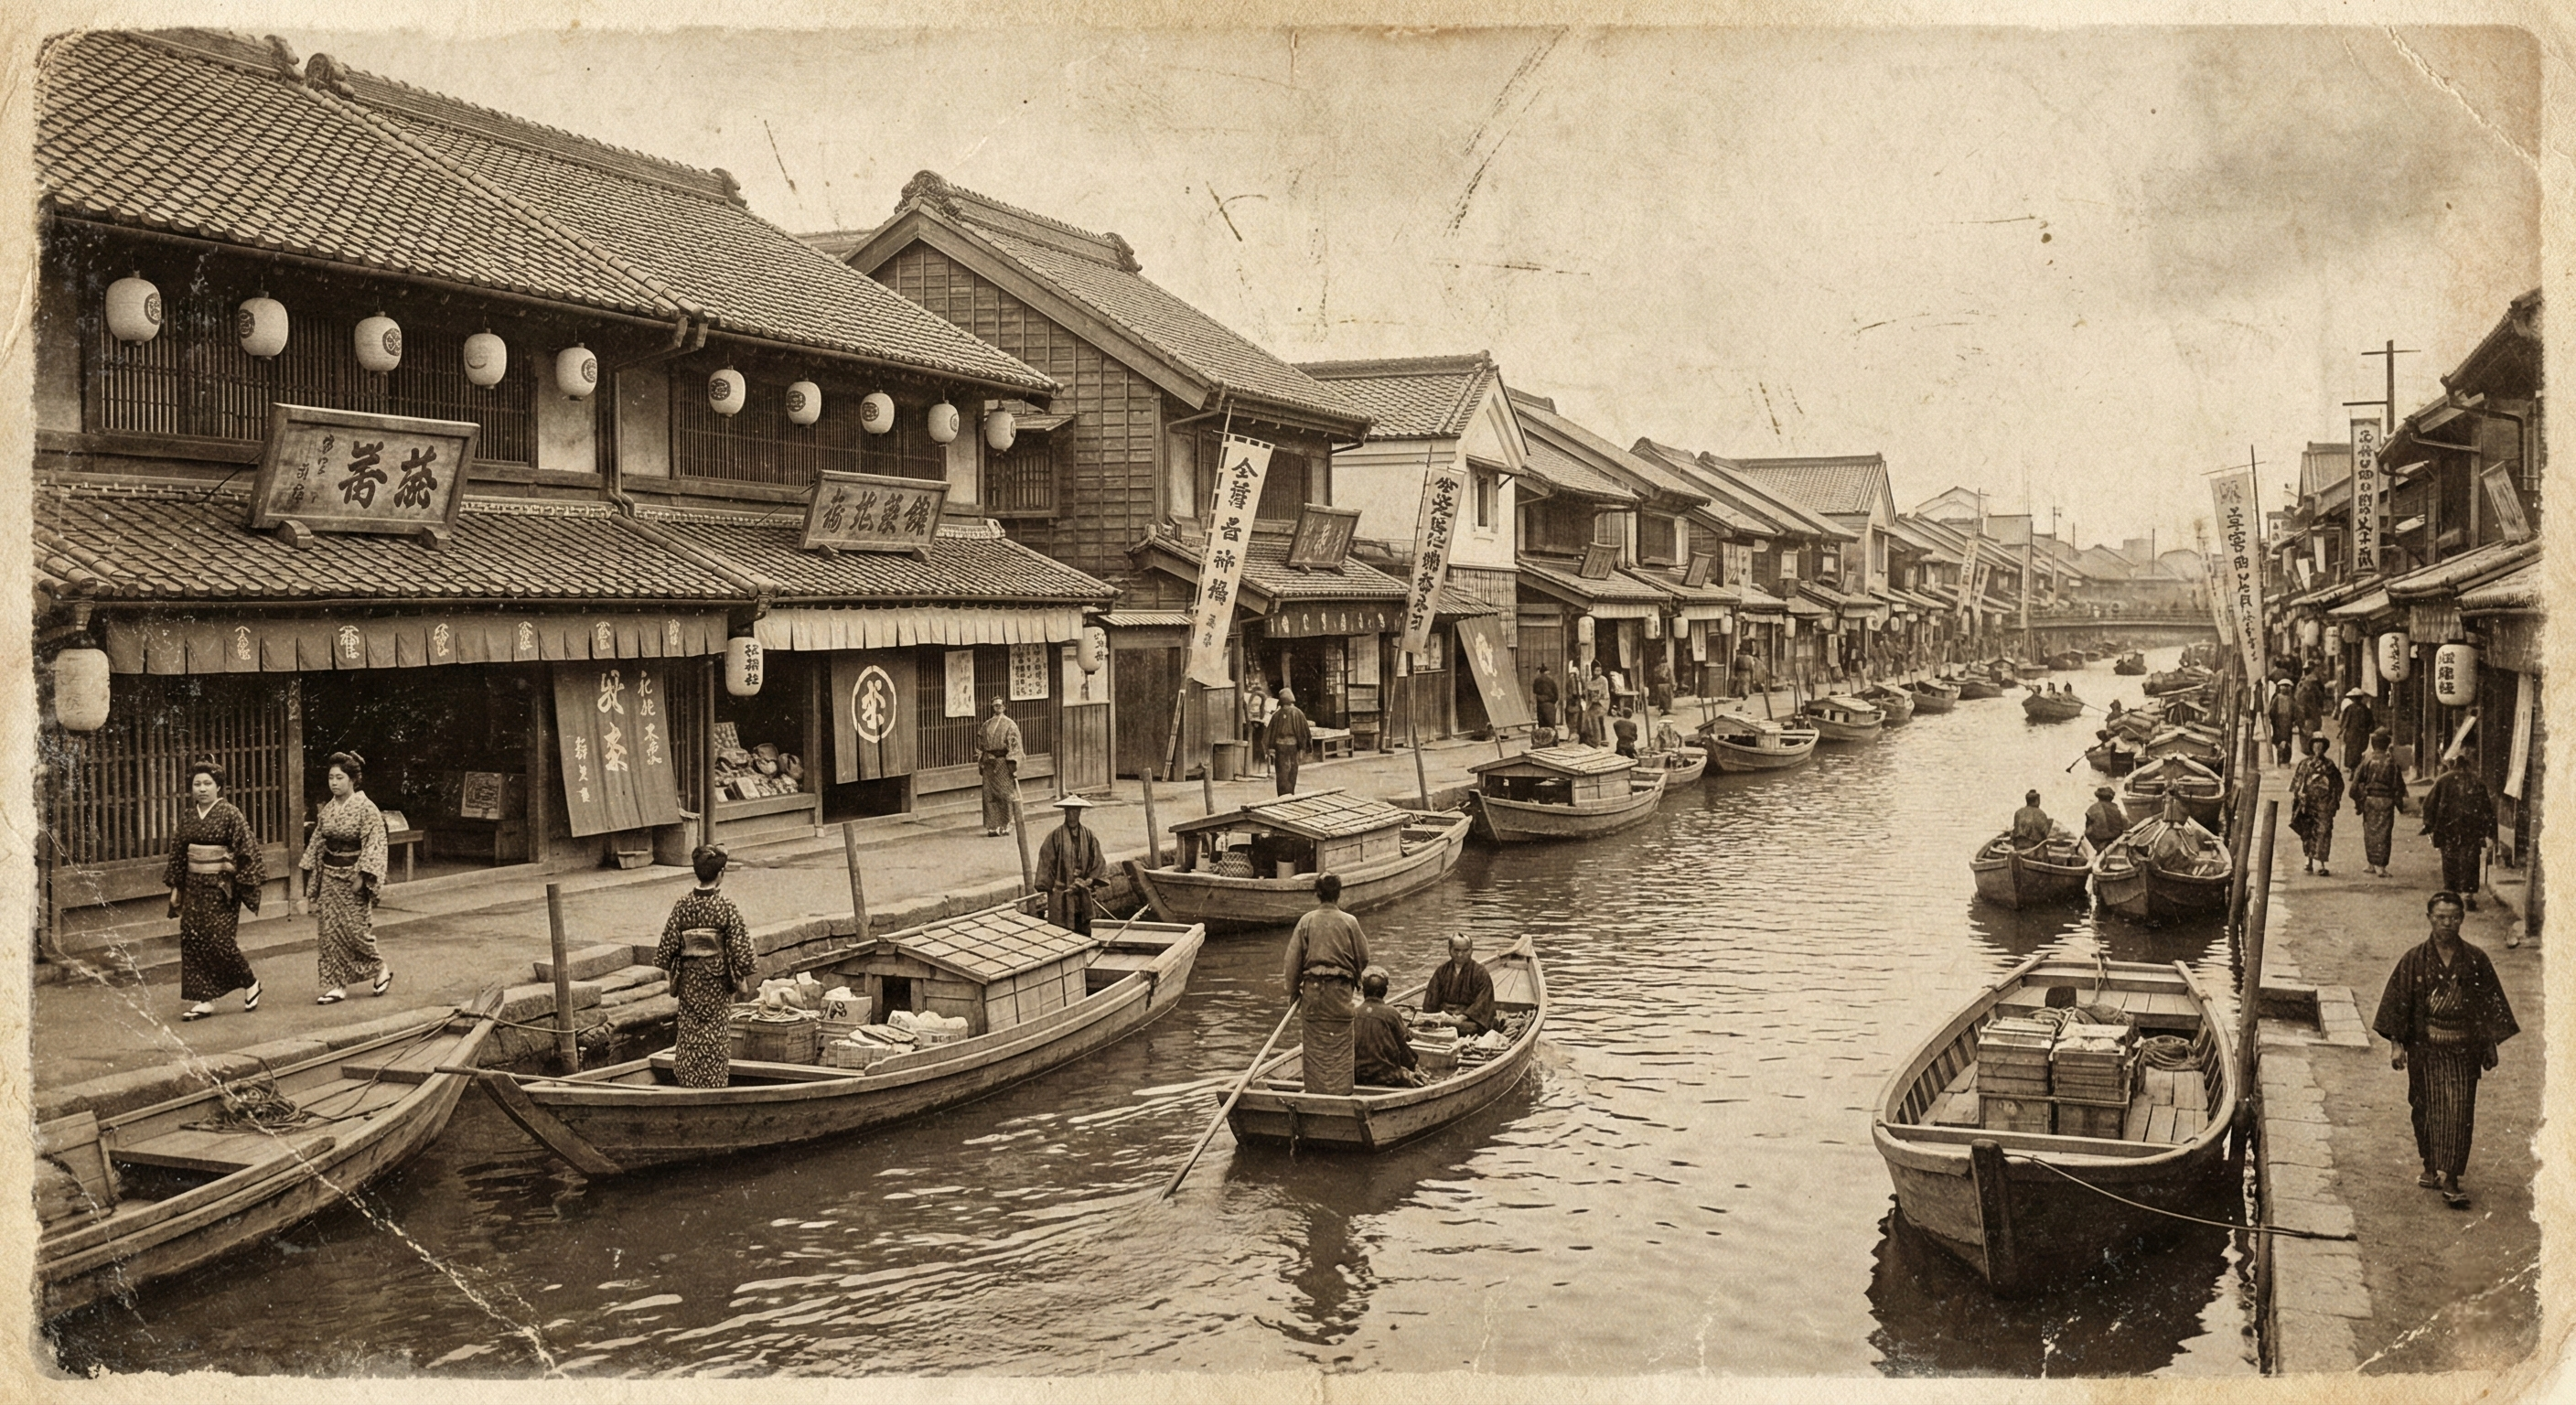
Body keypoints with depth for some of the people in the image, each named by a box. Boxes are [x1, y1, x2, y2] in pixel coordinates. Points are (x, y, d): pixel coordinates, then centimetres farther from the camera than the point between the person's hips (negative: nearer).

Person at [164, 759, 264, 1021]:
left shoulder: (230, 814, -8)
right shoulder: (188, 815, 9)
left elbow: (248, 849, -8)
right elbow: (177, 852, 15)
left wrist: (245, 885, -10)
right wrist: (176, 887, 14)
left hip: (221, 887, -6)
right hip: (194, 887, 6)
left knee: (219, 940, -8)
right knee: (192, 940, 1)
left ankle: (250, 983, 14)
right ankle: (205, 1000, 6)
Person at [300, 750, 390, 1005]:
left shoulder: (366, 809, -11)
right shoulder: (328, 809, 7)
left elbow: (374, 845, -14)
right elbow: (317, 842, 15)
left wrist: (362, 876, -19)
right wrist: (312, 874, 12)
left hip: (353, 877, -6)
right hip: (330, 876, 6)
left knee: (354, 927, -5)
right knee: (329, 930, 2)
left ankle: (381, 969, 18)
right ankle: (336, 985, 6)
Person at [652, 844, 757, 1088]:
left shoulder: (683, 904, -5)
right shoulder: (726, 907, -14)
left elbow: (669, 943, 0)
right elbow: (740, 949, -13)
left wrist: (673, 976, 13)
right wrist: (743, 980, -2)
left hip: (689, 983, 3)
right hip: (717, 983, -3)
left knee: (689, 1038, 13)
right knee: (715, 1040, 7)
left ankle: (686, 1085, 19)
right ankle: (714, 1087, 11)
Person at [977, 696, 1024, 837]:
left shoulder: (1010, 725, 0)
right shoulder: (986, 725, 13)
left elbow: (1015, 745, -5)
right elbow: (981, 745, 15)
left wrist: (1012, 763, -13)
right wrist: (981, 763, 8)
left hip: (1004, 762, -4)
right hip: (989, 762, 4)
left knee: (1005, 794, -2)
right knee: (990, 794, 0)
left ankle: (1005, 825, 6)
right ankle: (993, 826, 4)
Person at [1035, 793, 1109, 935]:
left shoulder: (1088, 835, 4)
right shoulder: (1056, 836, -6)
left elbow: (1097, 861, 8)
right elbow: (1046, 863, -4)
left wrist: (1091, 881, -4)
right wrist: (1044, 890, -6)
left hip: (1083, 895, 4)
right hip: (1061, 895, -4)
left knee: (1084, 932, 10)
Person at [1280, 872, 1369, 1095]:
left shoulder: (1306, 921, -4)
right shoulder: (1349, 922, -6)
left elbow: (1293, 960, -1)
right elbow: (1363, 957, 3)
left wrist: (1294, 989, 10)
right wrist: (1354, 980, 22)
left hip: (1313, 989, 1)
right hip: (1341, 989, -1)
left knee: (1315, 1043, 9)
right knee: (1340, 1044, 6)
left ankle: (1316, 1089, 13)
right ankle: (1340, 1089, 6)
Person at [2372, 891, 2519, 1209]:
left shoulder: (2476, 961, 0)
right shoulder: (2415, 959, -3)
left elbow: (2491, 1003, 6)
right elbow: (2398, 1000, -2)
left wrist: (2491, 1045, 5)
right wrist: (2396, 1043, -6)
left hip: (2463, 1050, 0)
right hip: (2425, 1048, 0)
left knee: (2458, 1112, -4)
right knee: (2427, 1109, 9)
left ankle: (2450, 1179, -2)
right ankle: (2431, 1168, 25)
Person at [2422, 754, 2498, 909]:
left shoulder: (2443, 781, 5)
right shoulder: (2477, 783, 9)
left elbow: (2430, 804, 2)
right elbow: (2487, 809, 8)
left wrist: (2429, 826, 6)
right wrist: (2489, 833, 10)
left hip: (2448, 828, -1)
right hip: (2472, 830, 1)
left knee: (2450, 861, 8)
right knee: (2469, 861, 2)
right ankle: (2469, 894, -7)